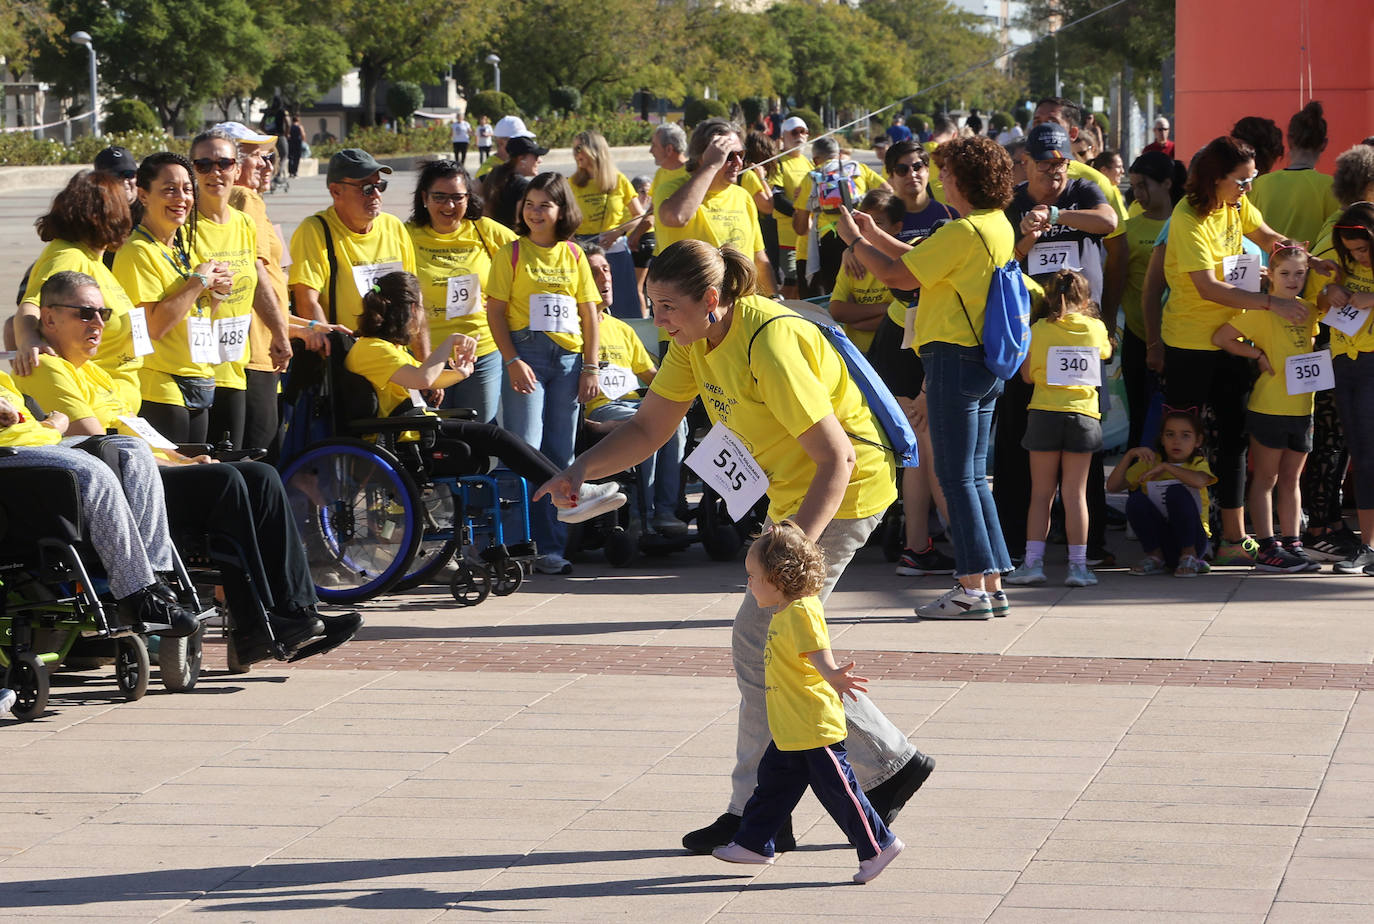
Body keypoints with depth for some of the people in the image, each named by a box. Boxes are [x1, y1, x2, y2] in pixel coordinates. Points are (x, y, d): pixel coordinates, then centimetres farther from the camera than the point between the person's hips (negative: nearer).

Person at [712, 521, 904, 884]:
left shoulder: (802, 612, -20)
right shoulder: (785, 612, 12)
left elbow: (819, 653, -34)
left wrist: (833, 676, -52)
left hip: (815, 729, -10)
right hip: (789, 731, 10)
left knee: (837, 789, -4)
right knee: (773, 785, 17)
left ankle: (878, 846, 5)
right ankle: (753, 843, 29)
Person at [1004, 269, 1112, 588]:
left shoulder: (1040, 329, 0)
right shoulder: (1096, 328, 4)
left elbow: (1027, 374, 7)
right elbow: (1106, 353, 25)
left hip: (1045, 415, -1)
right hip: (1083, 417, 1)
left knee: (1041, 493, 5)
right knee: (1075, 493, 3)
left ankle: (1033, 561, 1)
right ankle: (1078, 565, 1)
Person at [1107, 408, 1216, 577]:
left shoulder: (1198, 463, 0)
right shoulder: (1150, 462, 9)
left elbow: (1199, 481, -27)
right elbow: (1113, 486, -1)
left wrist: (1166, 467, -24)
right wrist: (1129, 455, -11)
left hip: (1194, 539, -2)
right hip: (1158, 539, 3)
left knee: (1176, 493, -26)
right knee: (1136, 499, -21)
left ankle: (1189, 557, -16)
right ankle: (1155, 558, -6)